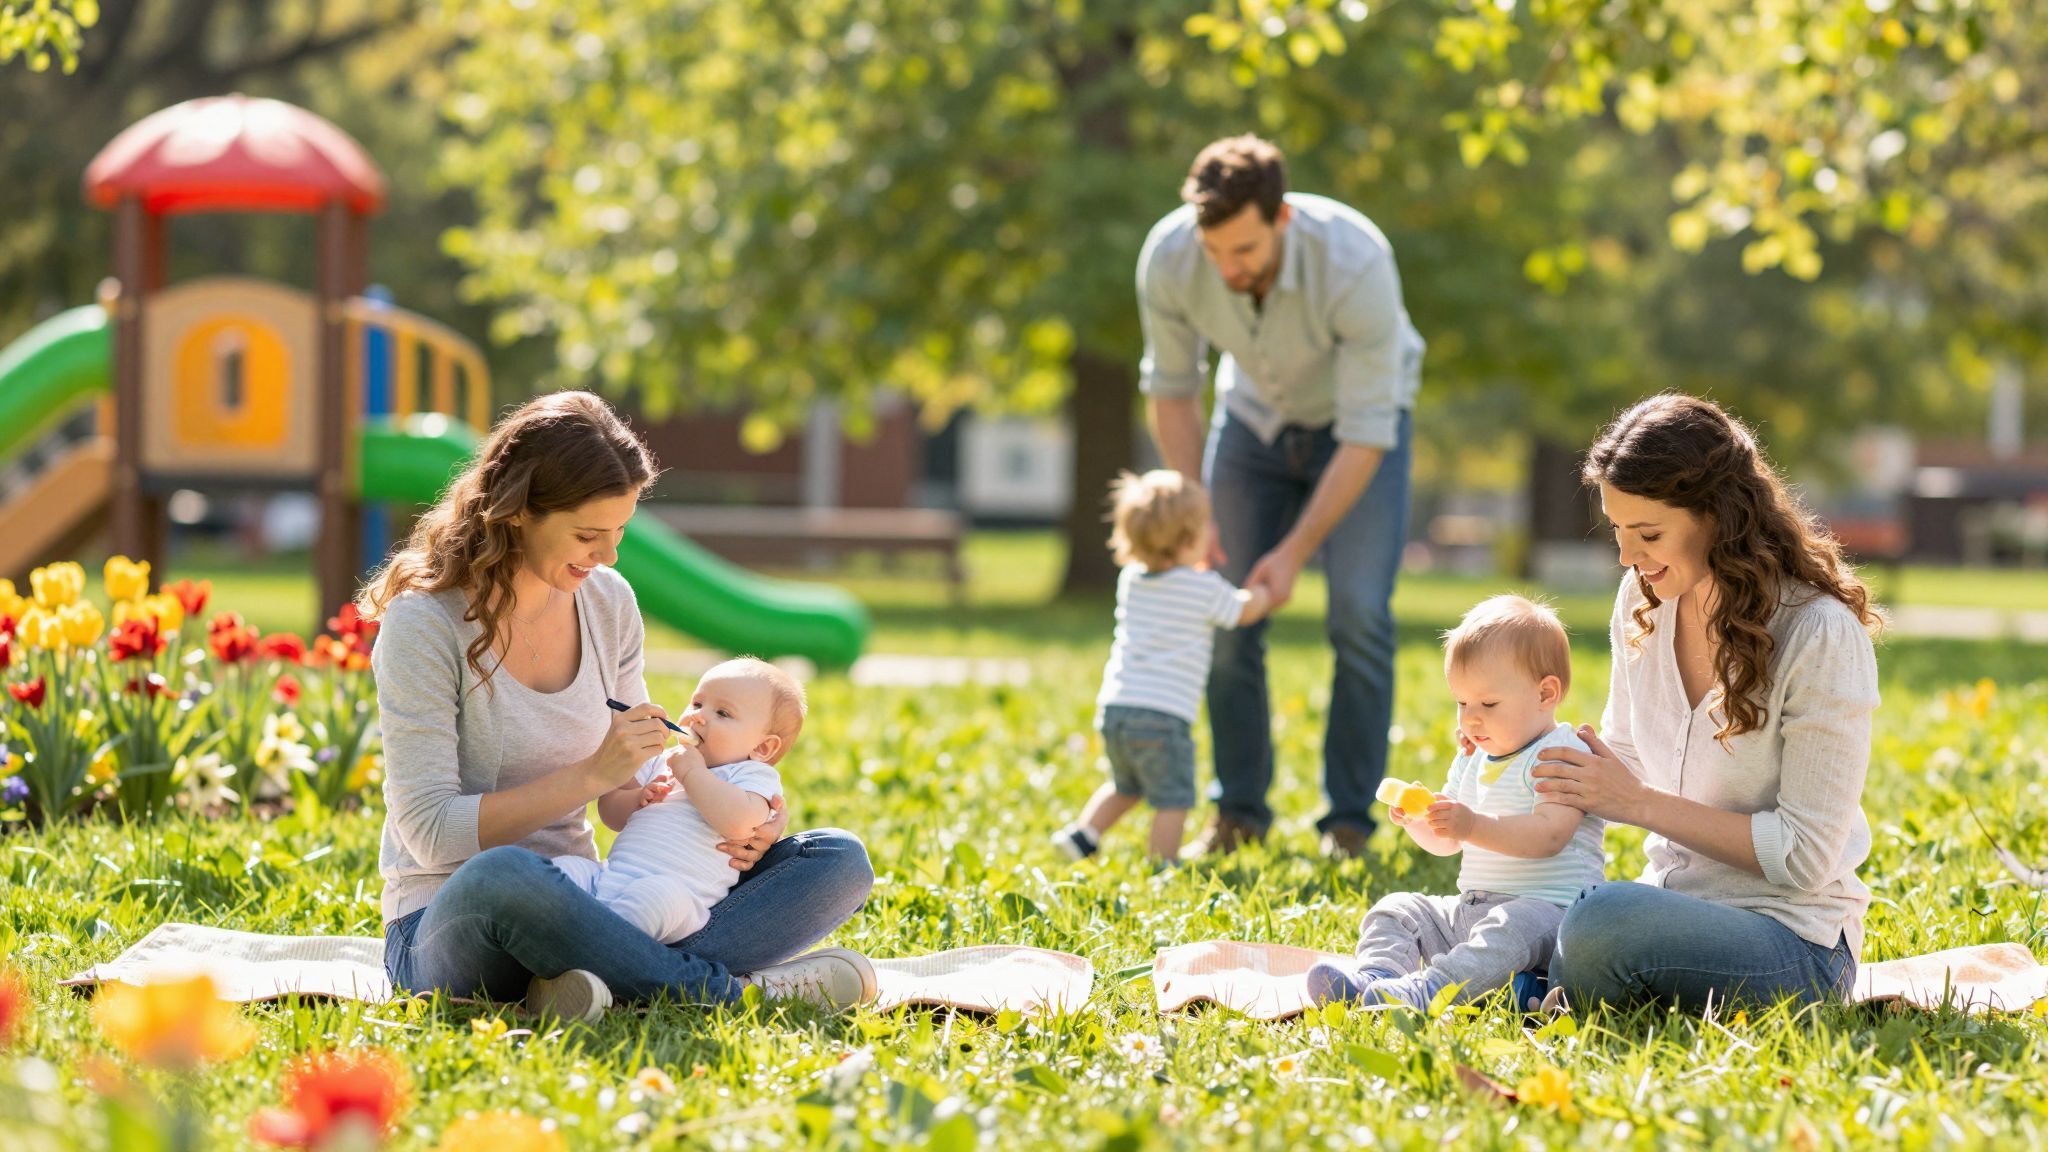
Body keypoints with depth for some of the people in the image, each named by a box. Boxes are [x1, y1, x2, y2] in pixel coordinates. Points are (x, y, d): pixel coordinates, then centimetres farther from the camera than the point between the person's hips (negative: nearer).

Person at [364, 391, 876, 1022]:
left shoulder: (608, 603, 6)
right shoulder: (424, 623, -12)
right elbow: (431, 832, -17)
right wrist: (593, 775, -22)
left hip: (575, 909, 7)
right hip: (445, 925, -7)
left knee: (839, 859, -8)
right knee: (504, 877, -44)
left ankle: (617, 980, -31)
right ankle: (733, 989, -27)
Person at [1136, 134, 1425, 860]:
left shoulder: (1356, 264, -39)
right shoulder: (1168, 258, -29)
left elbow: (1367, 431, -31)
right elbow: (1171, 388, -10)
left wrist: (1297, 549, -32)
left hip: (1357, 422, -3)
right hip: (1255, 415, 3)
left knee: (1359, 614, -15)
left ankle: (1349, 819, -5)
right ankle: (1239, 811, 9)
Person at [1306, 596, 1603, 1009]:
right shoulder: (1473, 760, 19)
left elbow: (1549, 834, -25)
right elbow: (1446, 842, 22)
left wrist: (1475, 826, -34)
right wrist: (1418, 820, -2)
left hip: (1547, 908, -9)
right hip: (1471, 909, 9)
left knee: (1509, 929, -38)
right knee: (1396, 910, 0)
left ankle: (1426, 990, -59)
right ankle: (1376, 974, -28)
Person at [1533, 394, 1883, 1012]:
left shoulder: (1822, 634, -16)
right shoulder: (1643, 602, 4)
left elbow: (1804, 856, -17)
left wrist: (1640, 804, -20)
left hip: (1793, 940, -6)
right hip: (1675, 908, 6)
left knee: (1602, 923, -35)